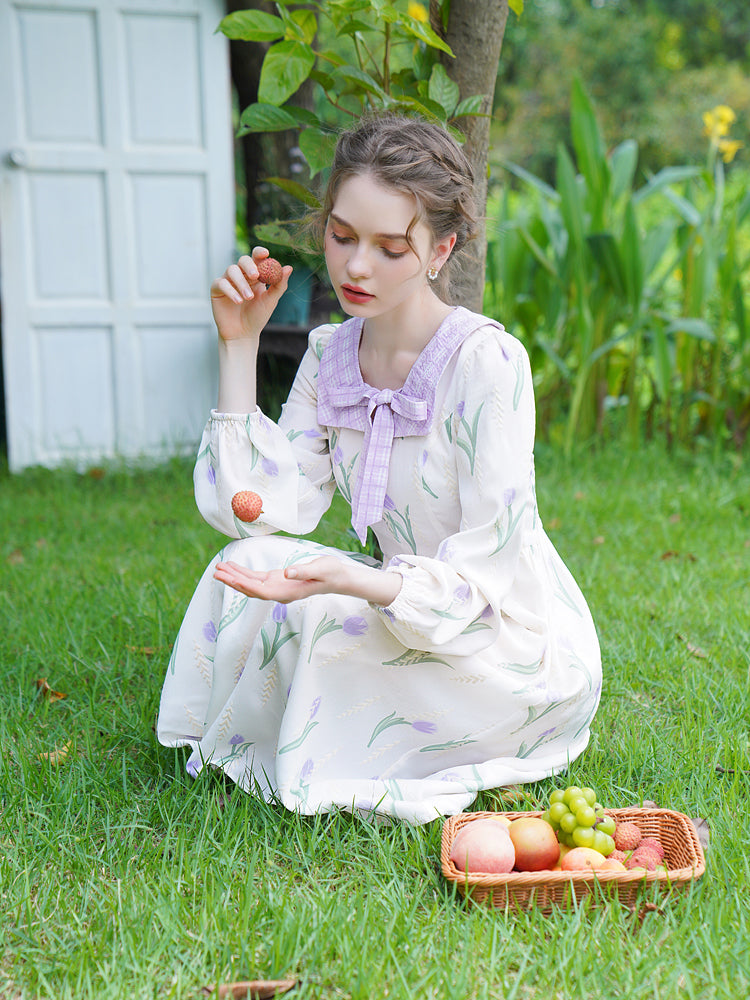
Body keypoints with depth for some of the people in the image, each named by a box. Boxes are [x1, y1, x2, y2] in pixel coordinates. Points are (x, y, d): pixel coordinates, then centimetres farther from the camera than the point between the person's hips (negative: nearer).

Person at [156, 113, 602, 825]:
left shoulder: (487, 360, -21)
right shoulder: (329, 354, -1)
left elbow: (483, 572, -22)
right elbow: (260, 509, -10)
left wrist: (347, 580, -40)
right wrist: (239, 344, -11)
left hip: (525, 655, -5)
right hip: (416, 623, 6)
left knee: (319, 618, -26)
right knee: (251, 565, -15)